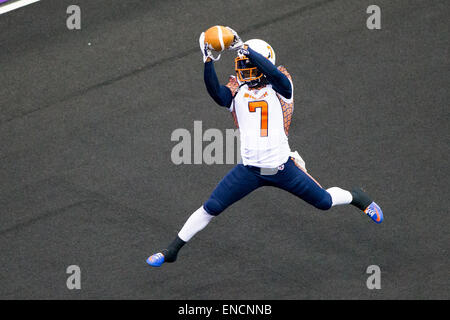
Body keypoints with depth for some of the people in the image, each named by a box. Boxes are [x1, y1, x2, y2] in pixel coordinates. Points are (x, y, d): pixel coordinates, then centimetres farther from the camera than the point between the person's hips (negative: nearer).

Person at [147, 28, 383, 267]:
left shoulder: (280, 87, -1)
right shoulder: (237, 92, 5)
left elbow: (274, 73, -25)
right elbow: (216, 93, -16)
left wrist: (245, 49, -29)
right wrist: (208, 61, -27)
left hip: (282, 167, -1)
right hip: (249, 170, 1)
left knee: (324, 201, 11)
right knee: (211, 208, -5)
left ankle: (356, 197, 44)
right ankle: (171, 251, 6)